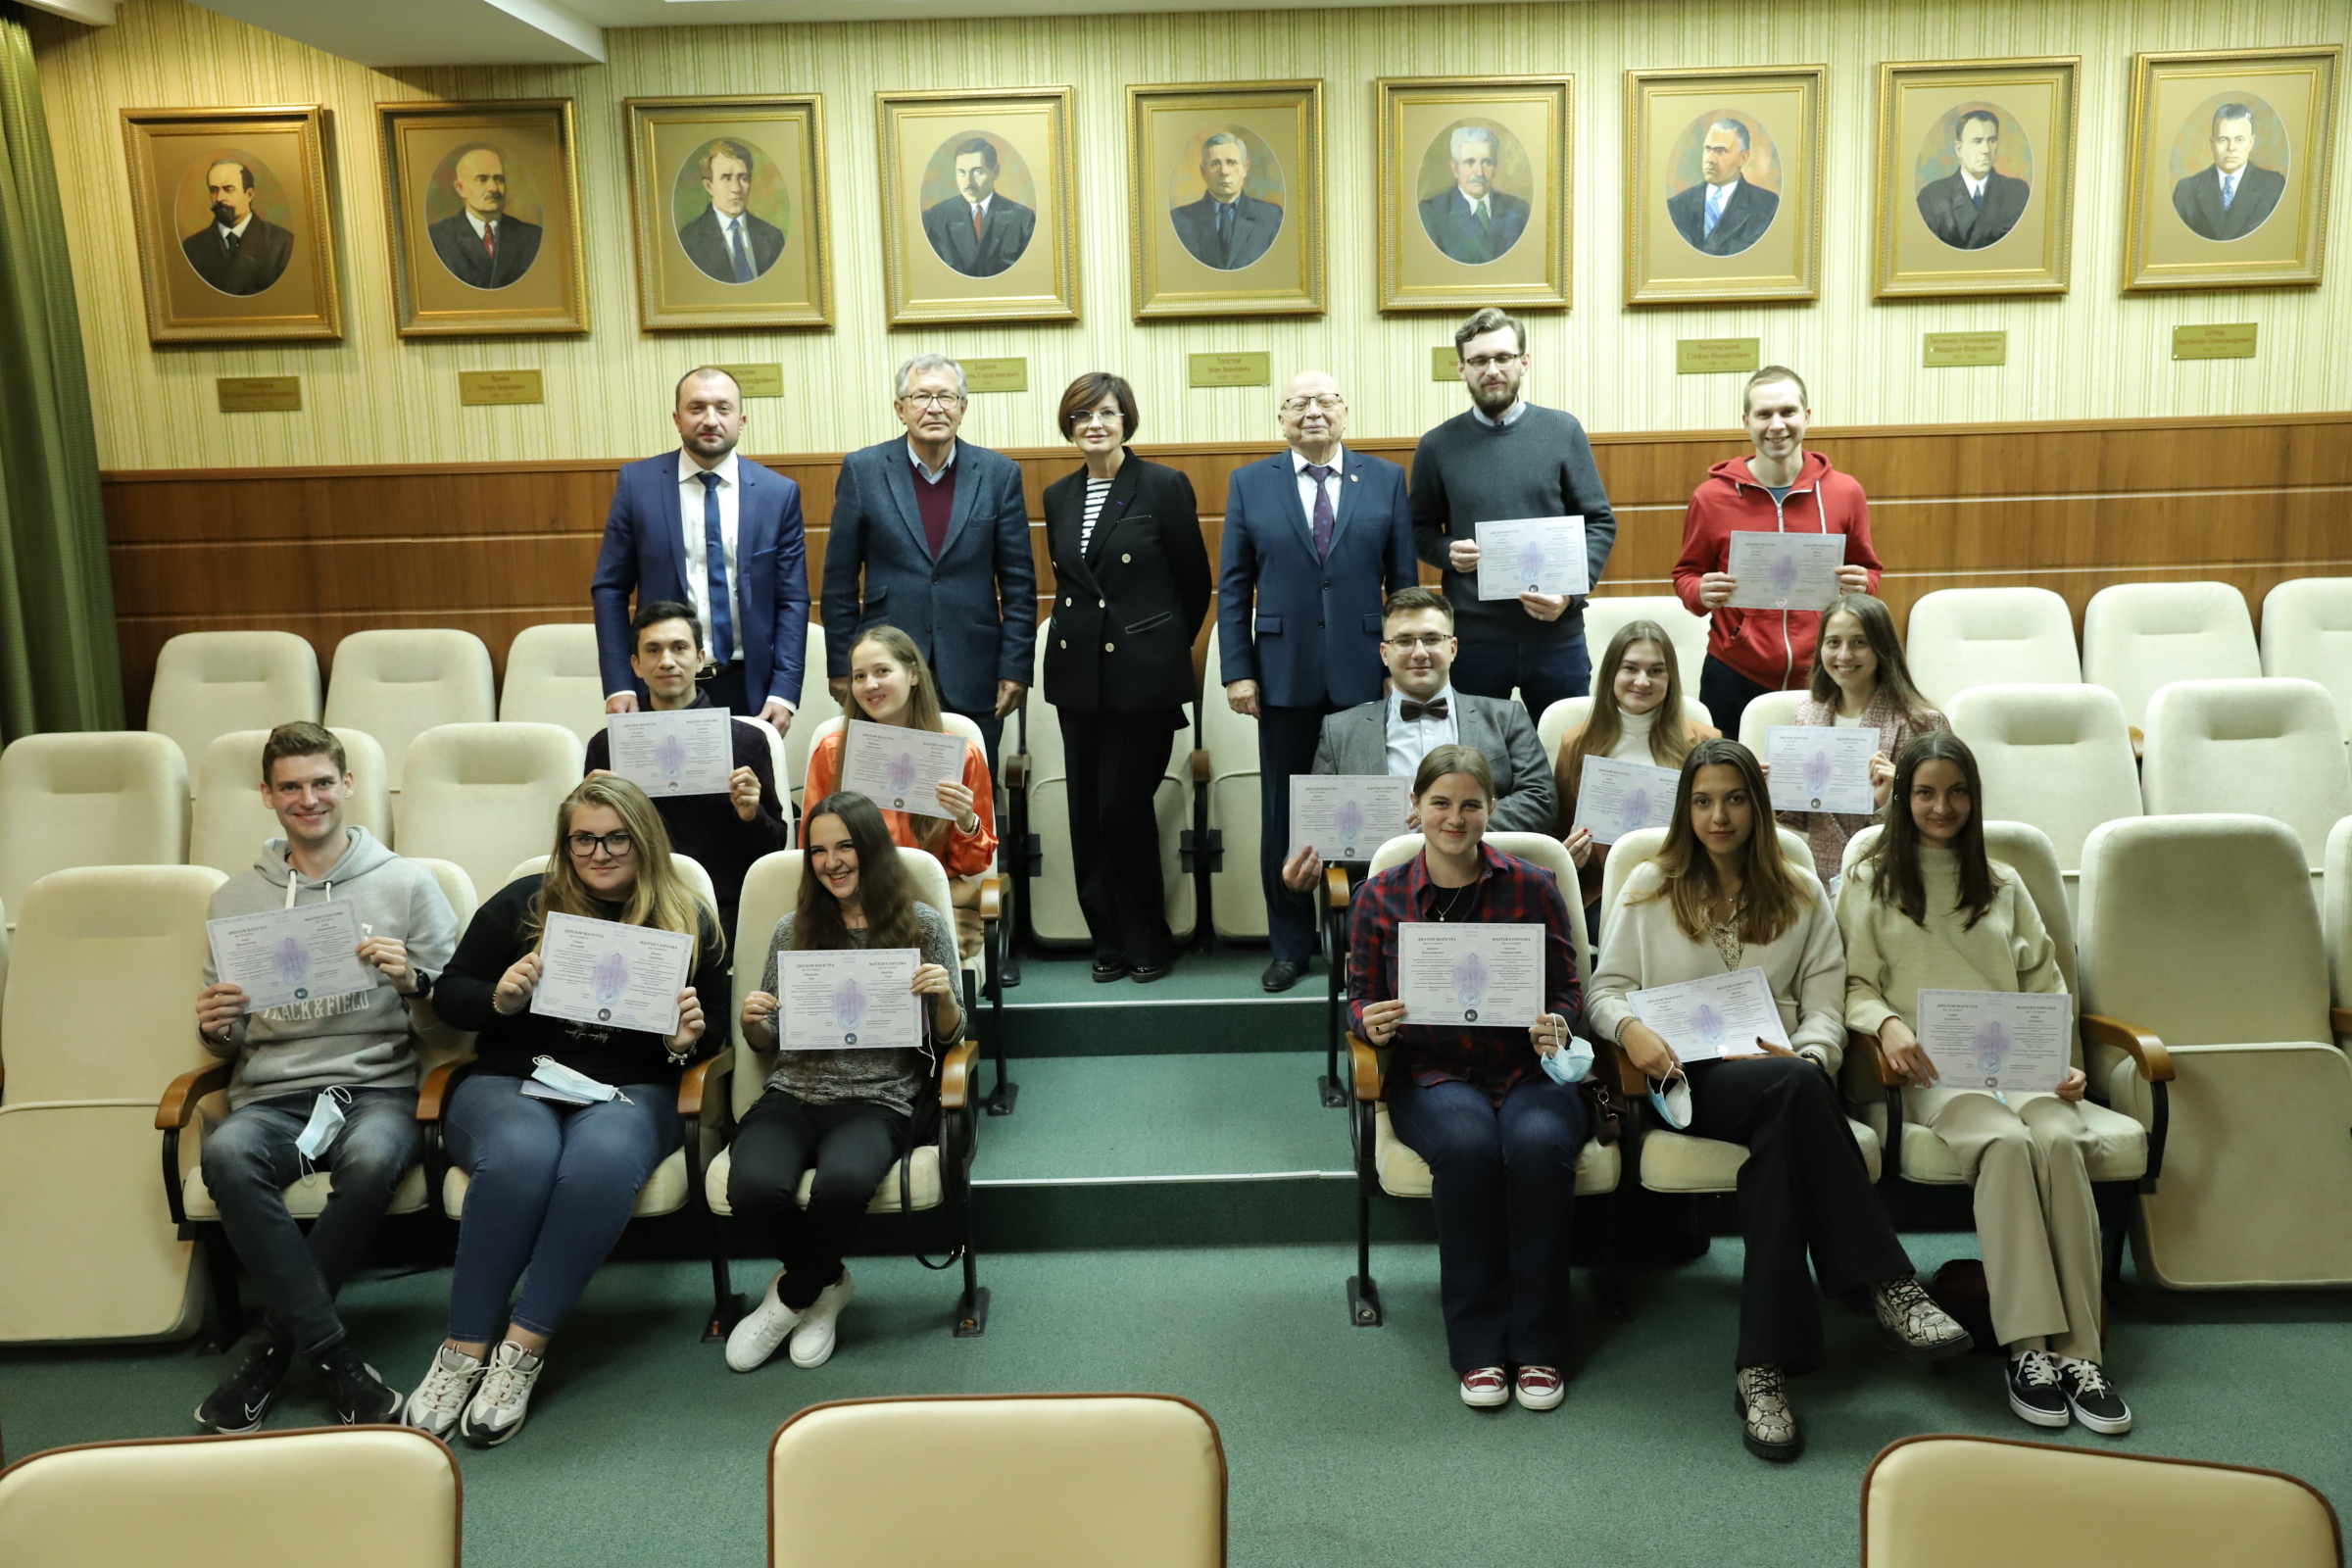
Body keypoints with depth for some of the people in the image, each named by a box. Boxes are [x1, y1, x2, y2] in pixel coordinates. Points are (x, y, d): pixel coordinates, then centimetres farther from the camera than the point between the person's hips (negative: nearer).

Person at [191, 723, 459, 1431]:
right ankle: (333, 1356, -24)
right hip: (271, 1093, 2)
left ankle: (276, 1344, -13)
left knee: (372, 1158, -36)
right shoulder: (235, 898, 17)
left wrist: (412, 981, -14)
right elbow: (225, 1040, 20)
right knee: (226, 1154, -33)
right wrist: (214, 1027, -3)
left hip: (377, 1085, -2)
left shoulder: (407, 883, 9)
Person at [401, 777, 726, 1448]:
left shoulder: (690, 921, 10)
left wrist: (688, 1041, -8)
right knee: (520, 1156, -36)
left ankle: (522, 1351, -27)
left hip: (630, 1092, 0)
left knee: (604, 1160, -36)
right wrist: (497, 998, -10)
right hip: (510, 1083, 0)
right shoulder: (523, 903, 8)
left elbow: (715, 1024, 15)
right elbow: (448, 996, 11)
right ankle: (464, 1349, -22)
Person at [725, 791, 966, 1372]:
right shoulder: (792, 931, 13)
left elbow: (948, 1038, 9)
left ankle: (790, 1297, -4)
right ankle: (826, 1280, 3)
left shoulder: (923, 926, 6)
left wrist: (945, 997, -13)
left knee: (842, 1182, -36)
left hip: (879, 1100, -2)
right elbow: (768, 1041, 18)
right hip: (794, 1093, 3)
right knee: (752, 1187, -30)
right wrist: (751, 1022, -6)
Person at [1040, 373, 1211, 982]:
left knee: (1125, 806, -5)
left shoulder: (1164, 486, -6)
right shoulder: (1058, 497, 9)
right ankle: (1109, 939, 20)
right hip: (1078, 672, 5)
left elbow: (1195, 582, 2)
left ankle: (1147, 941, 14)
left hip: (1143, 672, -5)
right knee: (1087, 811, 6)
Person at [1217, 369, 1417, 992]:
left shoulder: (1386, 480, 6)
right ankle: (1290, 946, 21)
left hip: (1365, 675, 0)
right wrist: (1237, 671, -2)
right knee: (1283, 816, 7)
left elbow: (1403, 581, 5)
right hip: (1285, 677, 0)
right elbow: (1233, 586, 4)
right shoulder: (1250, 484, 6)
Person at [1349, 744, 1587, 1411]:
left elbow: (1567, 989, 10)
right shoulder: (1382, 896, 7)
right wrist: (1370, 1021, -14)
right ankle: (1477, 1348, -18)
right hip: (1432, 1074, 0)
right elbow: (1361, 1000, 10)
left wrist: (1556, 1025, -13)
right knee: (1468, 1145, -34)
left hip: (1527, 1068, 1)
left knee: (1540, 1144, -34)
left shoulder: (1534, 887, 7)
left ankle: (1536, 1344, -16)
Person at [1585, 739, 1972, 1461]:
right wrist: (1630, 1029, -15)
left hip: (1779, 1076, 2)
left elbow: (1825, 1007, 10)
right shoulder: (1649, 888, 14)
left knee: (1782, 1133, -38)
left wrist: (1805, 1052, -14)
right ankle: (1889, 1286, -37)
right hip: (1690, 1078, -2)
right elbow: (1605, 988, 10)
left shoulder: (1801, 894, 19)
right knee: (1795, 1087, -37)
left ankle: (1764, 1368, -39)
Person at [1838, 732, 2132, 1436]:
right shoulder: (1870, 882, 15)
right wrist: (1888, 1022, -15)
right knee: (2006, 1143, -34)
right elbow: (1854, 986, 7)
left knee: (2060, 1139, -31)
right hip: (1932, 1068, -3)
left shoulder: (2003, 884, 25)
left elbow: (2046, 984, 20)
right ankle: (2027, 1345, -31)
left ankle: (2077, 1350, -30)